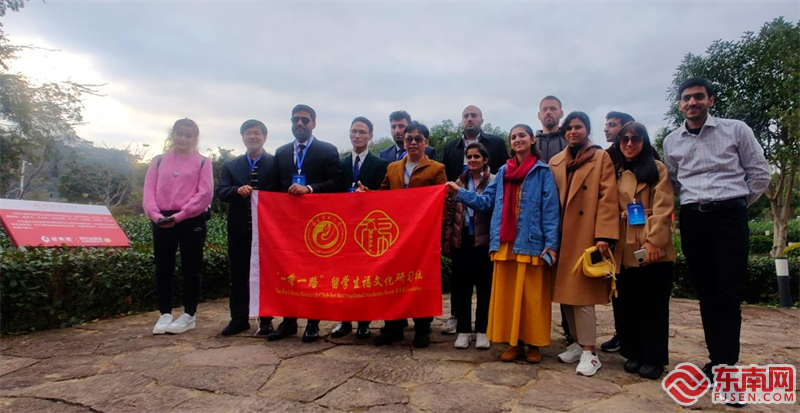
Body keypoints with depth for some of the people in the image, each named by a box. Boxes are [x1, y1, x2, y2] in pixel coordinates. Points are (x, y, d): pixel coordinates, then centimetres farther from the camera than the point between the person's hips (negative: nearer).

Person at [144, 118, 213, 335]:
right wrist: (156, 215, -12)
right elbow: (149, 190, 6)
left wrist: (179, 216, -14)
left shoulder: (202, 162, 5)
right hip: (162, 222, 3)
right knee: (163, 269, 7)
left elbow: (205, 194, -6)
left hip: (191, 221, -3)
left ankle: (189, 315, 13)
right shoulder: (159, 161, 13)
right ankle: (165, 314, 17)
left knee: (190, 269, 3)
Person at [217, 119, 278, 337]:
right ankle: (239, 318, 21)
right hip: (239, 229, 3)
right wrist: (237, 190, -23)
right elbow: (221, 192, -3)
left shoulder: (275, 163, 2)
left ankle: (265, 320, 15)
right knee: (238, 274, 9)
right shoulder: (230, 165, 10)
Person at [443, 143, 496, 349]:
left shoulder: (494, 181, 0)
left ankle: (482, 331, 17)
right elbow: (451, 210, 10)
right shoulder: (459, 182, 11)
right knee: (461, 285, 6)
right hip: (462, 239, 3)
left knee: (484, 286, 5)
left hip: (484, 239, -3)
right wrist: (447, 237, 5)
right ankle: (463, 330, 17)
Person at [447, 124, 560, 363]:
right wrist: (460, 193, 4)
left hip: (531, 242, -4)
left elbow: (550, 209, -5)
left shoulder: (543, 172, 1)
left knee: (531, 295, 2)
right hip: (506, 242, 4)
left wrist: (551, 244, -12)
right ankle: (514, 343, 17)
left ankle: (534, 344, 16)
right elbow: (486, 201, 12)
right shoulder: (504, 172, 14)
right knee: (508, 294, 6)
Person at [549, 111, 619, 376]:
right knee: (565, 292, 8)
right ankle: (578, 343, 22)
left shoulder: (601, 158, 3)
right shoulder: (555, 162, 15)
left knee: (582, 293, -8)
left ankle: (589, 352, 1)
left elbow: (608, 198, -6)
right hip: (563, 236, 5)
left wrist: (604, 236, -16)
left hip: (587, 235, -5)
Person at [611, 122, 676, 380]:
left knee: (653, 304, 4)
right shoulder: (615, 172, 15)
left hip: (653, 247, -3)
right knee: (627, 304, 7)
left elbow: (663, 208, -6)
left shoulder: (657, 169, 3)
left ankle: (653, 358, 15)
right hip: (625, 248, 4)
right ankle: (634, 354, 21)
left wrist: (655, 241, -17)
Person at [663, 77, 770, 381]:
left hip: (729, 215, -3)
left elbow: (760, 173, 4)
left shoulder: (736, 130, 2)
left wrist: (738, 204, 6)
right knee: (706, 293, 7)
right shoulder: (671, 141, 10)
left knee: (728, 293, -6)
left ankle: (725, 364, 2)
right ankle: (718, 359, 17)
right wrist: (692, 204, 11)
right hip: (692, 219, 3)